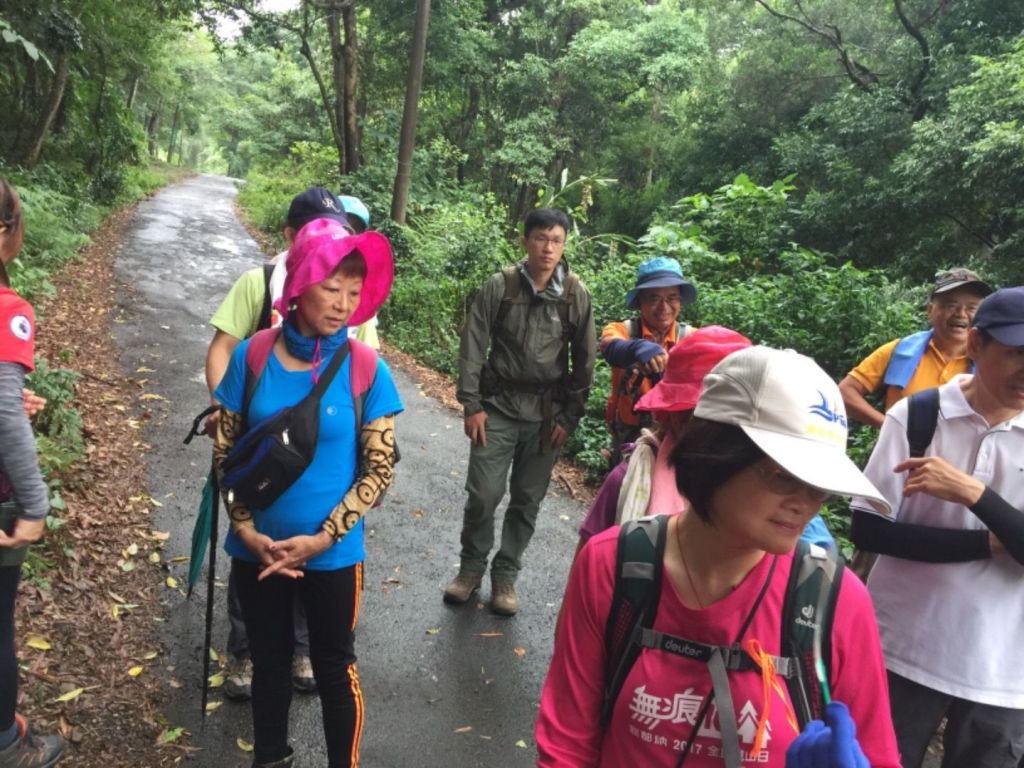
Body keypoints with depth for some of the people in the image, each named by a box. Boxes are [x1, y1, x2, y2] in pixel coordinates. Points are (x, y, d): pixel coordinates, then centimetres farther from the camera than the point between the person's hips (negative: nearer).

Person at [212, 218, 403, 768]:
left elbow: (379, 469, -10)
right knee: (269, 659, 22)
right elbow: (225, 451, -2)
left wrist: (322, 538, -16)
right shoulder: (251, 357, -9)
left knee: (333, 665, 15)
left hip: (332, 553, -2)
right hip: (257, 548, 2)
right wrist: (246, 530, -11)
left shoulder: (365, 369, -14)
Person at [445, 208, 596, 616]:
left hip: (546, 415, 1)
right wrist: (472, 405, -6)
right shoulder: (499, 286, -5)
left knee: (527, 501, 8)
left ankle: (505, 576, 25)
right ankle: (470, 568, 23)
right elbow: (473, 347, -2)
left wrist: (569, 417, -1)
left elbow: (584, 362, 3)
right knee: (483, 495, 0)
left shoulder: (577, 296, -2)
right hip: (498, 407, -1)